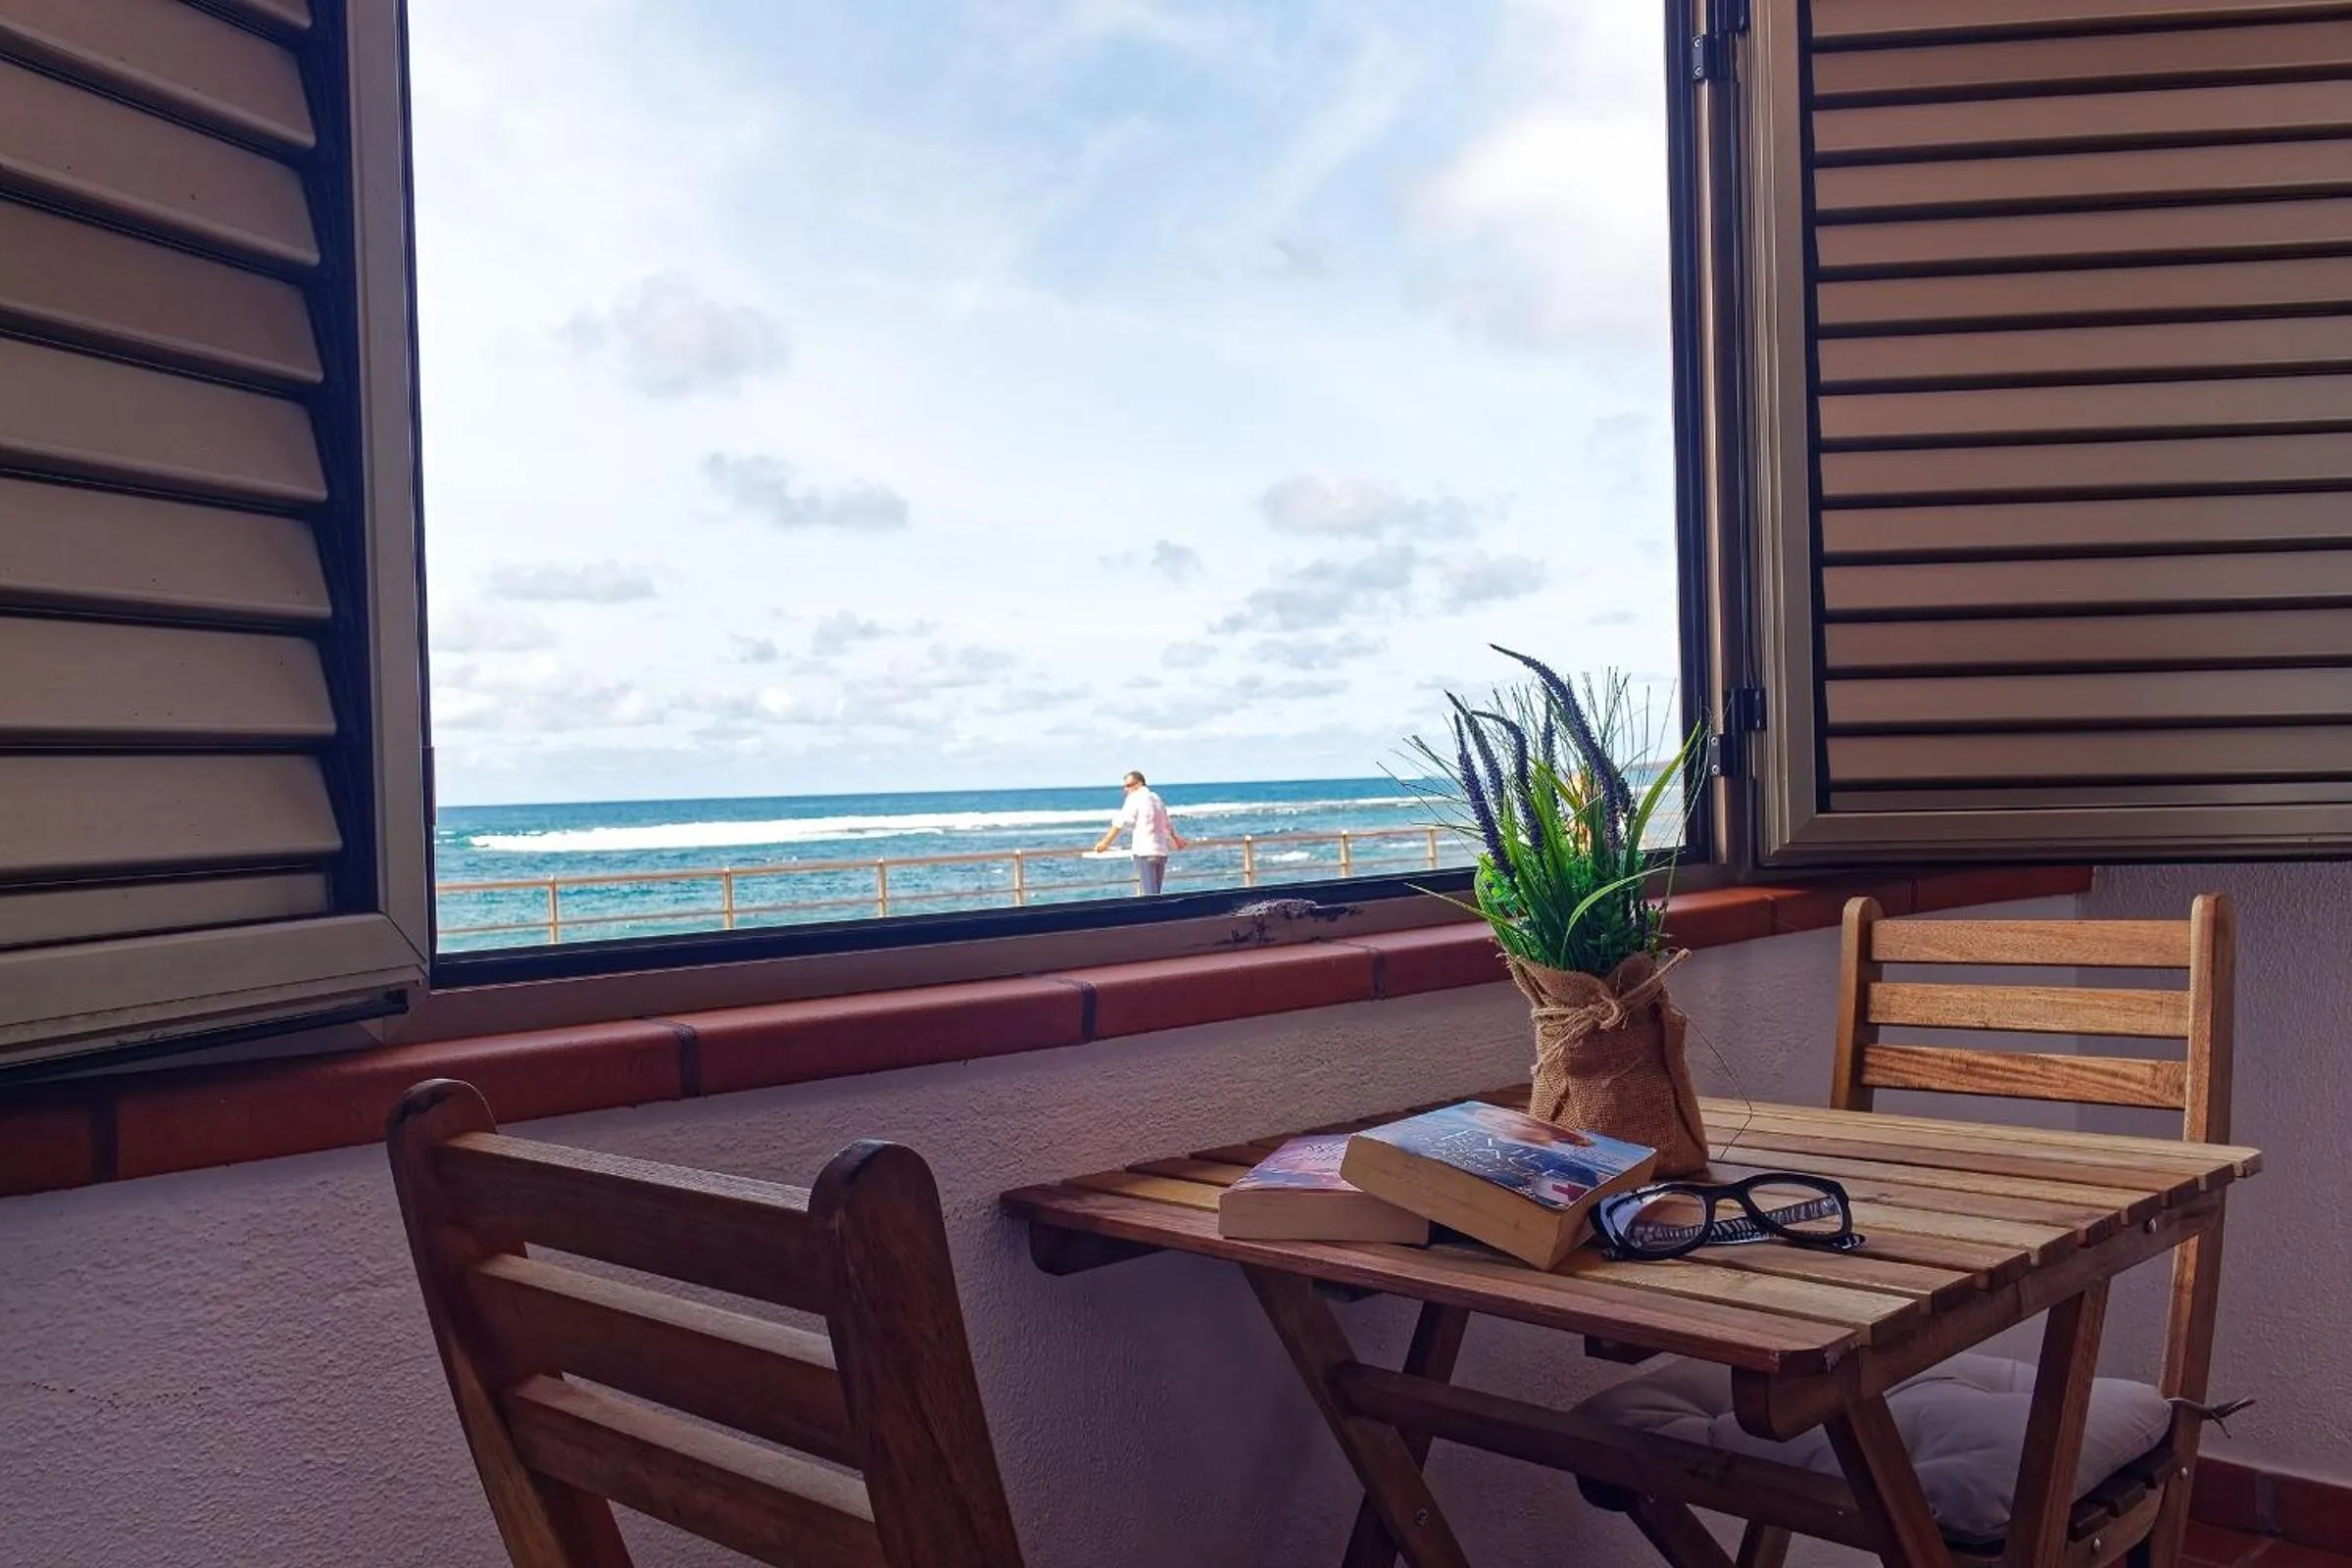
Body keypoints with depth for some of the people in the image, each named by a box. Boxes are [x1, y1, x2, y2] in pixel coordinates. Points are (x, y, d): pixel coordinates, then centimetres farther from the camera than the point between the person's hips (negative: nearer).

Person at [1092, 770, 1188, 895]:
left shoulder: (1135, 799, -5)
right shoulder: (1156, 798, 19)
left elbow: (1120, 824, -10)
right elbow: (1168, 825, 31)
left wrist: (1105, 843, -6)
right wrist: (1176, 838, 47)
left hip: (1145, 852, -8)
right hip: (1162, 851, 8)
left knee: (1150, 893, -11)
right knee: (1156, 893, 10)